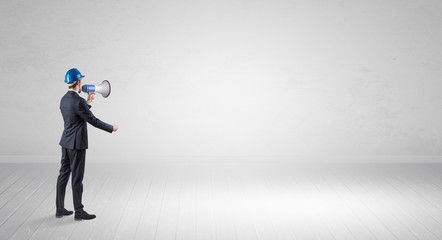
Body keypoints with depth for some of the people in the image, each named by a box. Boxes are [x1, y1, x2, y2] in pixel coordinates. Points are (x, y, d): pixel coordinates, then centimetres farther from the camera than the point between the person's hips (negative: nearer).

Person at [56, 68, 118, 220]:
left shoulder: (64, 99, 9)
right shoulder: (78, 102, -19)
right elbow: (93, 121, -15)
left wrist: (88, 103, 19)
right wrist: (111, 128, -3)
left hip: (66, 142, 9)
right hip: (76, 144, -9)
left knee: (63, 174, 12)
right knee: (77, 177, -2)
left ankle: (60, 209, 19)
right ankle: (79, 212, 7)